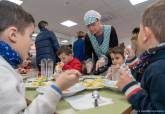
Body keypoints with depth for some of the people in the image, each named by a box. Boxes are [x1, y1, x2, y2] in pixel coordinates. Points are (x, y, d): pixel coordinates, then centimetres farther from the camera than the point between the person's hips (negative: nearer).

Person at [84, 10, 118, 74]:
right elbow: (88, 54, -9)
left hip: (112, 64, -1)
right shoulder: (88, 37, -7)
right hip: (98, 67, 2)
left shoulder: (110, 30, -13)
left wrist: (104, 58, -37)